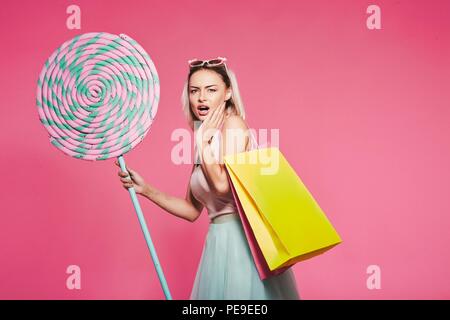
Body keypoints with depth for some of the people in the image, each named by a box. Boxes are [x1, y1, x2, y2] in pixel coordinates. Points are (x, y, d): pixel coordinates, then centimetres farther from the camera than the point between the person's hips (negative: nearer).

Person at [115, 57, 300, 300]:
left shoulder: (233, 124, -8)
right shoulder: (205, 143, 12)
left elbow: (223, 185, -20)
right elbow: (192, 210, 13)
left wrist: (202, 141, -11)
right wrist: (144, 189, 10)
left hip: (242, 237, -7)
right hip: (219, 241, 7)